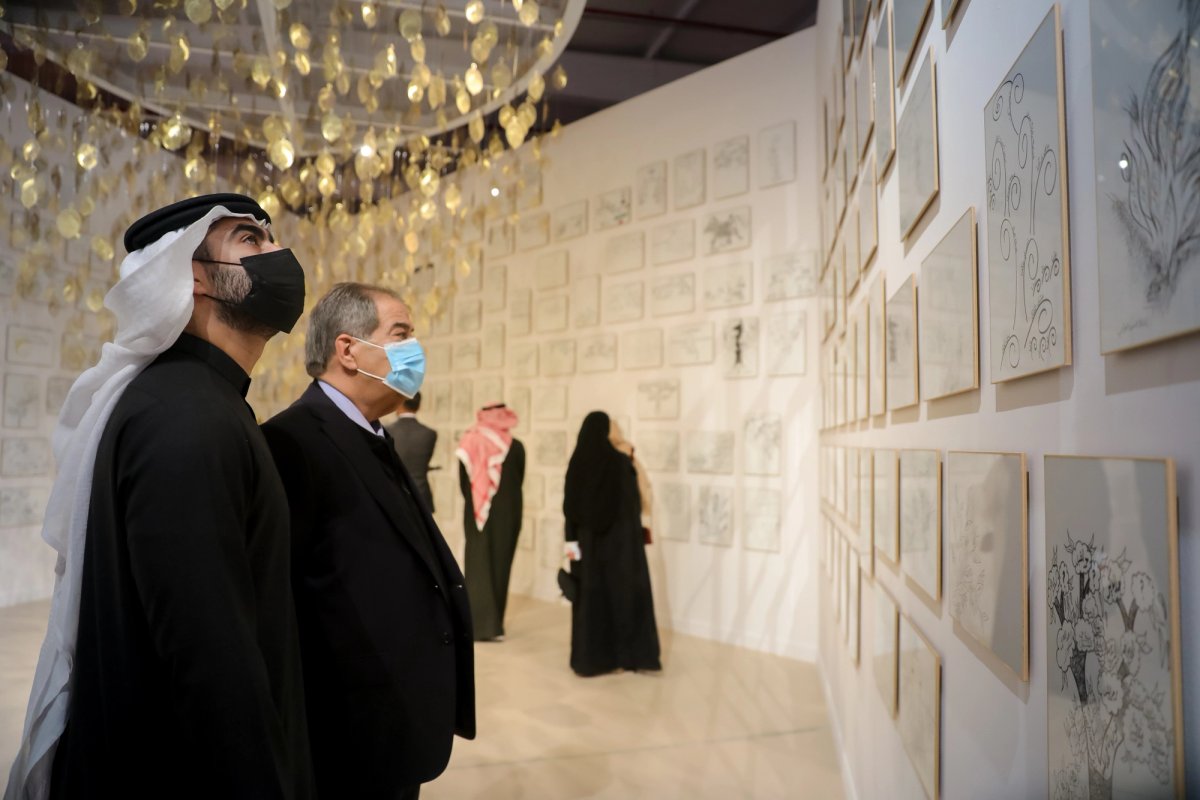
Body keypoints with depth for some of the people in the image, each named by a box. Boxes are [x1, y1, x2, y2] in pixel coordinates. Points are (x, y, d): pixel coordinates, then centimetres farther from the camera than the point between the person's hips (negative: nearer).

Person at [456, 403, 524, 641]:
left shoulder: (469, 445, -6)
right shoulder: (516, 447, -9)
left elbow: (463, 482, 2)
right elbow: (518, 481, 1)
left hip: (475, 514, 1)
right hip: (506, 514, -1)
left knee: (477, 566, 10)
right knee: (499, 566, 10)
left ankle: (478, 624, 8)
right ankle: (493, 625, 15)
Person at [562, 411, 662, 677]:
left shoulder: (576, 462, -4)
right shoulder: (621, 461, -12)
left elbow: (569, 505, -3)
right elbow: (635, 500, -6)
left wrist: (571, 539, 1)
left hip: (587, 537, 3)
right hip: (619, 536, -3)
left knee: (590, 594, 9)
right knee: (625, 592, 6)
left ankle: (589, 656, 13)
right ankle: (631, 653, 10)